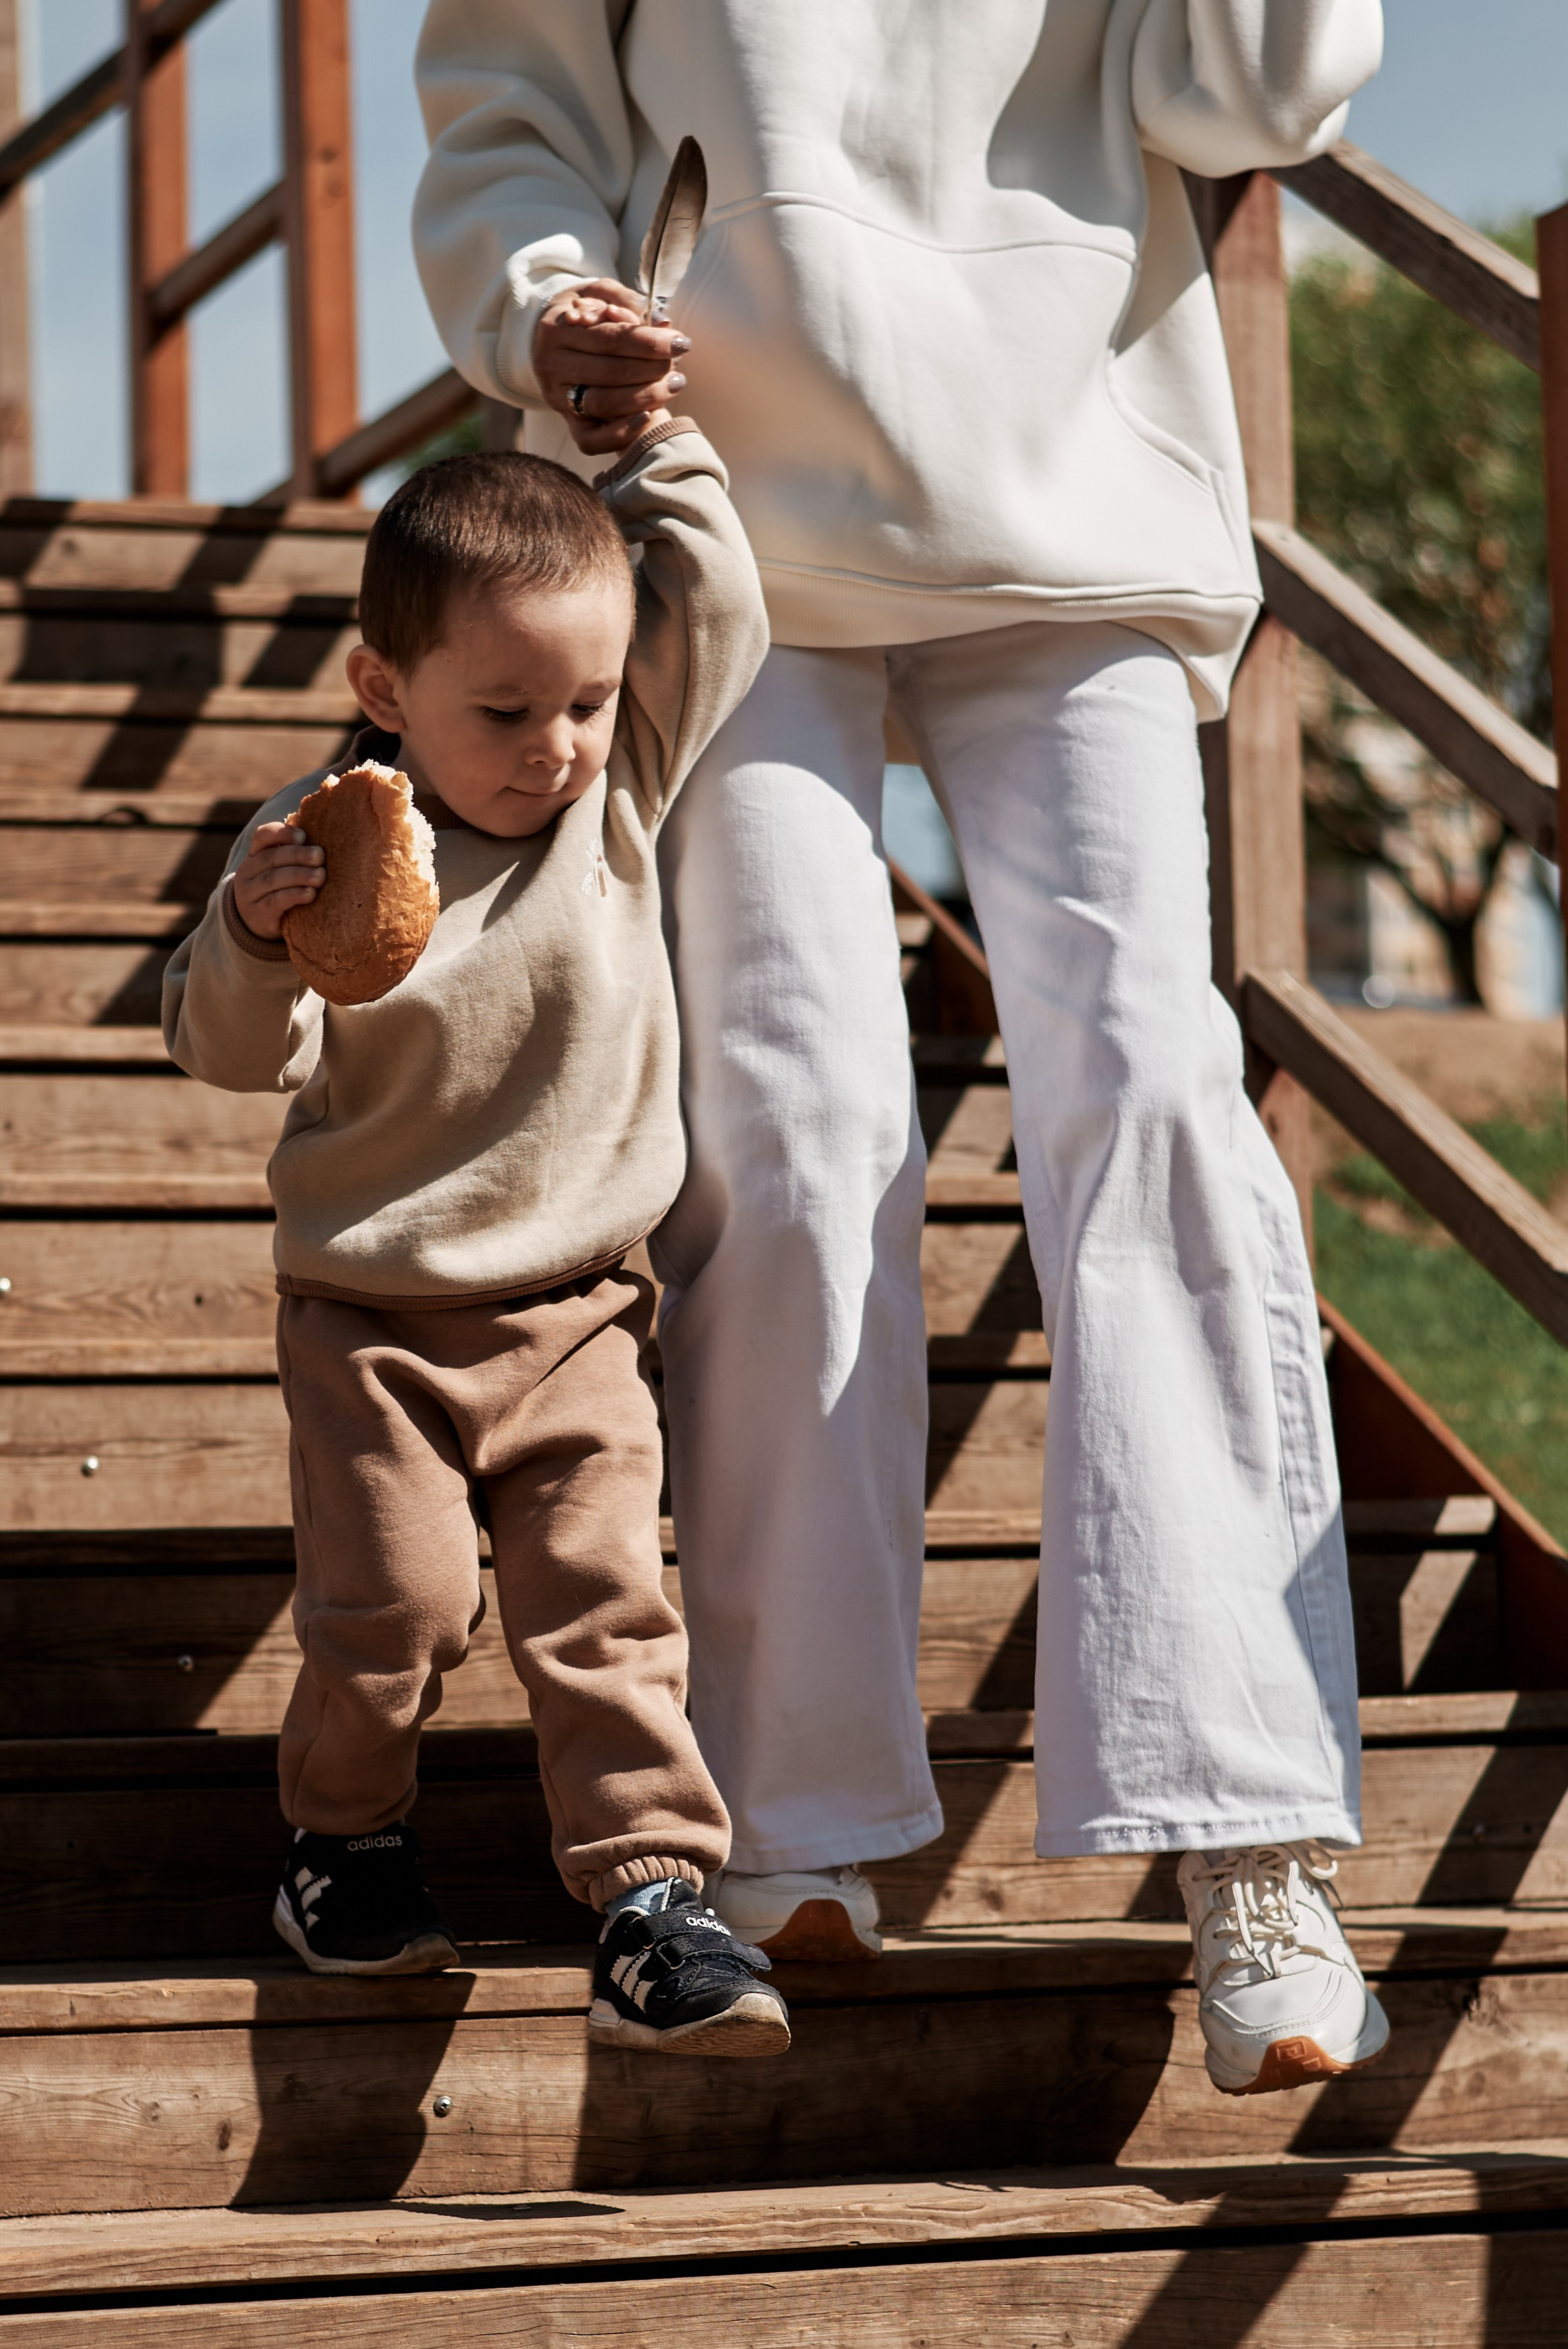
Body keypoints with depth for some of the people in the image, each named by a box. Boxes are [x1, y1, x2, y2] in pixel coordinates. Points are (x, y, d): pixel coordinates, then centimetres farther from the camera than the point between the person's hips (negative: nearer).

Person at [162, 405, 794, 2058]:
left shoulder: (621, 792, 0)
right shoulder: (323, 839, -10)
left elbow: (718, 613, 1)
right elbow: (230, 1051, -9)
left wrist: (657, 450, 0)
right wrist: (254, 935, -28)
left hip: (575, 1313, 2)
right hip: (374, 1314, -2)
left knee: (603, 1604, -5)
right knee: (393, 1599, -6)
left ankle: (652, 1895, -3)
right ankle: (345, 1836, 20)